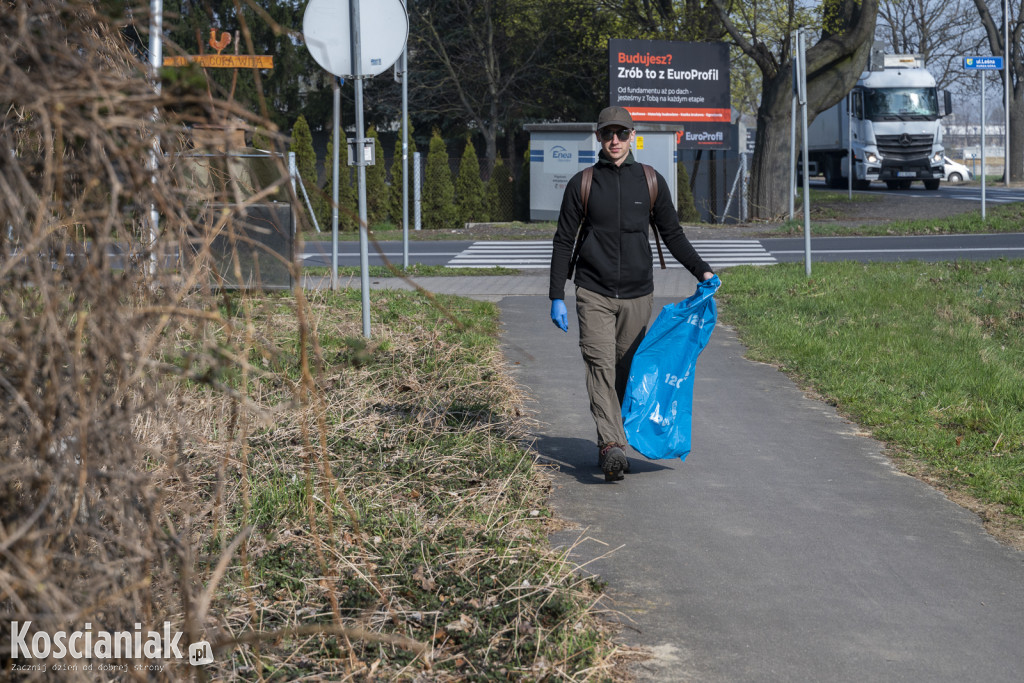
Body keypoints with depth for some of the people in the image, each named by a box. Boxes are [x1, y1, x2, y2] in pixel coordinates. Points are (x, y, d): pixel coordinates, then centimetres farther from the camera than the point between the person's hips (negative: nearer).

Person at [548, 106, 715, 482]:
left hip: (636, 295, 2)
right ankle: (611, 447, -25)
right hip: (593, 292, -2)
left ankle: (608, 448, 16)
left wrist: (701, 270, 0)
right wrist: (557, 297, 1)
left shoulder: (651, 182, 7)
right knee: (601, 365, -16)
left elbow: (672, 234, 14)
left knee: (626, 371, 4)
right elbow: (563, 242, 6)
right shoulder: (582, 184, 3)